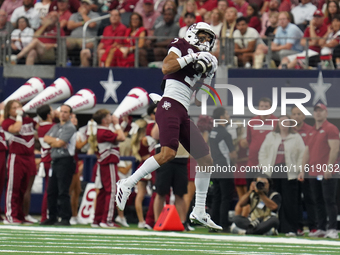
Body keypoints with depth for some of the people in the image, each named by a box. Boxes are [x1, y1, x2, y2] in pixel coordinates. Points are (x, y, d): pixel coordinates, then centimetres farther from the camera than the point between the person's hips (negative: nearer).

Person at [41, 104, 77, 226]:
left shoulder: (70, 128, -7)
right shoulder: (55, 127, 19)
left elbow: (60, 143, -16)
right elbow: (46, 138, 7)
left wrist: (52, 141, 1)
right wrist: (56, 141, -7)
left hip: (65, 161, -9)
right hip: (55, 160, 9)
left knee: (63, 192, -11)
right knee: (51, 191, 10)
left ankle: (65, 219, -10)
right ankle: (52, 218, 17)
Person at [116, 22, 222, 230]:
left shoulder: (201, 61, 25)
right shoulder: (181, 47, 5)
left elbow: (200, 100, 25)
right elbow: (166, 68, -14)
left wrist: (209, 77, 11)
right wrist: (192, 57, -13)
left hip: (184, 113, 9)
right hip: (170, 105, -9)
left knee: (206, 160, 6)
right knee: (168, 153, -28)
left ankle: (199, 212, 12)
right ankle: (128, 184, -17)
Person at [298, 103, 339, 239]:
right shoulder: (312, 131, 19)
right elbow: (307, 152, 21)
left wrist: (329, 168, -20)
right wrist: (303, 170, 14)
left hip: (328, 173, -8)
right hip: (314, 174, 8)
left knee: (329, 201, -10)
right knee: (318, 202, 8)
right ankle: (321, 229, 11)